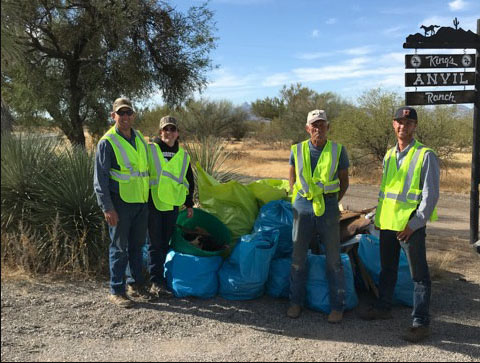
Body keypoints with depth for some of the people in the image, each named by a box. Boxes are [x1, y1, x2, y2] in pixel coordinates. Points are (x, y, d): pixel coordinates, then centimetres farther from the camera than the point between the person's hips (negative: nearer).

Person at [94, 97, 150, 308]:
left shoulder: (140, 138, 11)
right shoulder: (107, 142, -10)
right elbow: (100, 178, -12)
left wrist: (148, 197, 18)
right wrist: (107, 208, -17)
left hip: (141, 202, 7)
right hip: (120, 203, -7)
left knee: (137, 245, 15)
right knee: (119, 248, 1)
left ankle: (135, 284, 29)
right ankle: (117, 291, 13)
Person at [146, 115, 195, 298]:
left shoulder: (183, 155, 11)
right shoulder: (150, 150, -3)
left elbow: (188, 181, 19)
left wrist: (189, 204, 15)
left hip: (172, 205, 4)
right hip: (153, 204, -4)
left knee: (165, 243, 11)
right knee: (155, 243, -3)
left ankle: (157, 275, 23)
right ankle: (156, 282, -1)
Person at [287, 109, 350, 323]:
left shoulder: (338, 151, 0)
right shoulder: (297, 150, 3)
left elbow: (344, 182, 10)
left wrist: (332, 203, 7)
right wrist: (298, 200, 11)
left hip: (328, 208, -1)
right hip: (303, 207, 1)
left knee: (333, 259, 3)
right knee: (298, 256, 8)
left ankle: (337, 306, 16)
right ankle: (296, 302, 23)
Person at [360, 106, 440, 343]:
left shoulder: (425, 156, -8)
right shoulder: (389, 155, 13)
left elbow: (430, 195, -12)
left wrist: (414, 224, -16)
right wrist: (378, 217, 14)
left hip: (410, 225, -7)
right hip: (388, 223, 7)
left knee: (419, 274, 2)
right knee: (387, 269, 19)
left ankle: (421, 322, 11)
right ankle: (383, 307, 35)